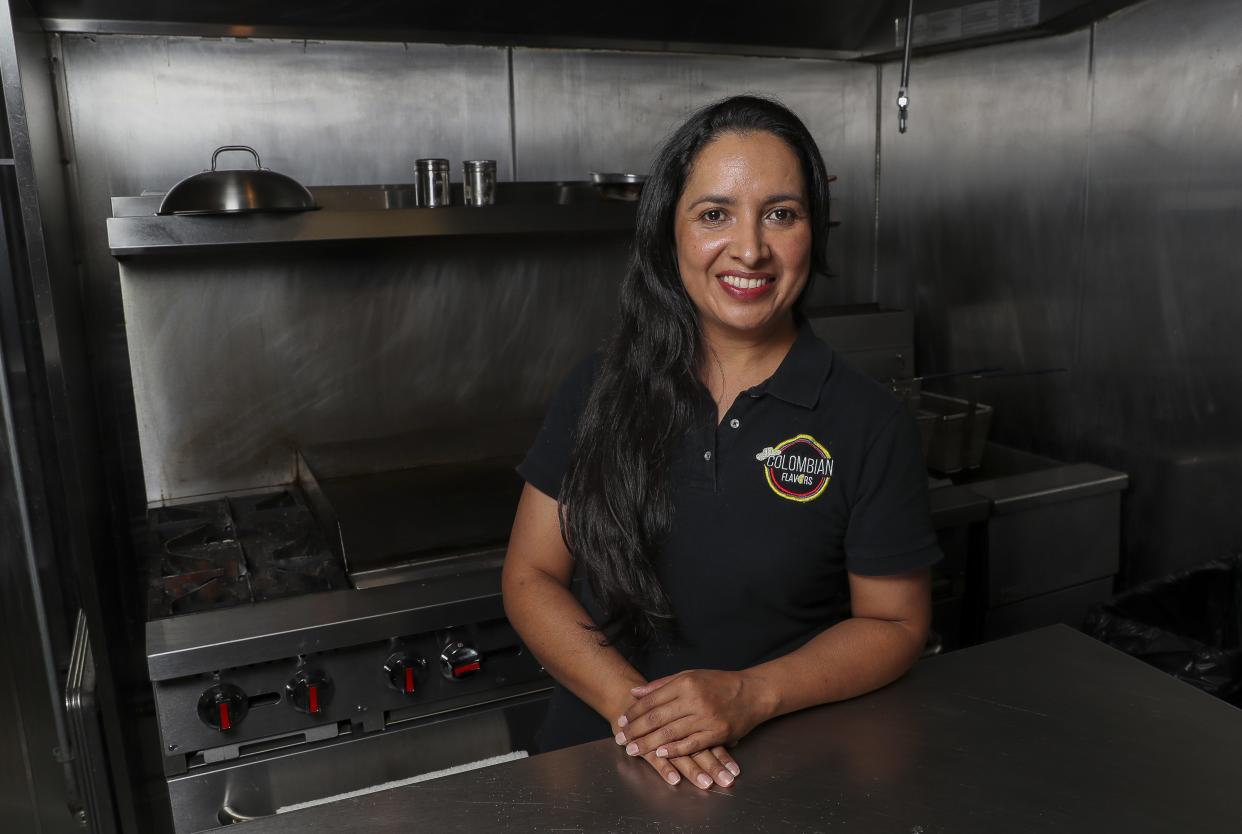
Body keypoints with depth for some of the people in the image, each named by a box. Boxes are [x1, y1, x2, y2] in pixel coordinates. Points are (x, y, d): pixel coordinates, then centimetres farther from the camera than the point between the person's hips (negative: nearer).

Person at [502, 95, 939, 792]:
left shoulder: (870, 423, -6)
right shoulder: (601, 390, -1)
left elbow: (895, 623, 1)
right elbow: (532, 576, 1)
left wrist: (752, 696, -14)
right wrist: (628, 701, -13)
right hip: (596, 751, 2)